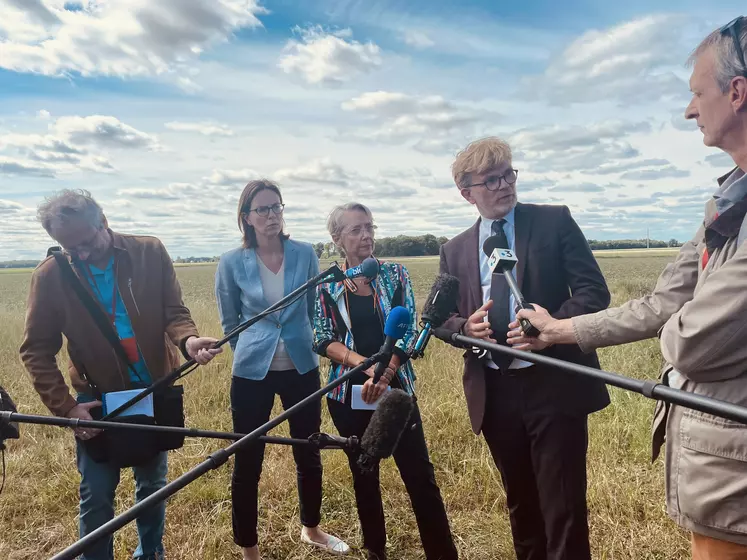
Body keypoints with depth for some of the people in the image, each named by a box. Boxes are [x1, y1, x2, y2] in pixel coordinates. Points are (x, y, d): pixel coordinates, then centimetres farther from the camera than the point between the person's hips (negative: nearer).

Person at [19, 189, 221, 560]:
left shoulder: (150, 253, -11)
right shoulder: (50, 275, -12)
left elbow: (174, 312, -10)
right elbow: (36, 350, -7)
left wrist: (188, 340, -32)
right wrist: (65, 407, -15)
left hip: (155, 391, 1)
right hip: (97, 397, -1)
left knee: (153, 484, 17)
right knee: (96, 497, 7)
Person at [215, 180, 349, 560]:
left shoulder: (305, 254, -4)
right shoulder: (232, 263, -7)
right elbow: (230, 322, 6)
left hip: (302, 368, 2)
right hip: (251, 373, -1)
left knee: (309, 455, 14)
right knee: (247, 462, 7)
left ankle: (311, 529, 40)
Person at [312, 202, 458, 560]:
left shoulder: (395, 274, 1)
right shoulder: (327, 286, 1)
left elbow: (408, 331, -5)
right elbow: (324, 341, -4)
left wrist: (384, 373, -19)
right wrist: (365, 364, -19)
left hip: (396, 389, -1)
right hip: (349, 395, 1)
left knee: (420, 474, 1)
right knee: (364, 476, 14)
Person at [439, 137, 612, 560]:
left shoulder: (555, 221, -1)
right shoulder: (455, 250, 8)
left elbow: (594, 289, -6)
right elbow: (442, 317, 11)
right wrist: (465, 327, -12)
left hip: (555, 384, -3)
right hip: (493, 392, 4)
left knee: (564, 505, 4)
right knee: (520, 502, 20)